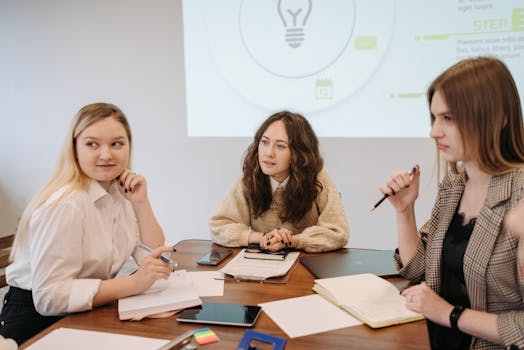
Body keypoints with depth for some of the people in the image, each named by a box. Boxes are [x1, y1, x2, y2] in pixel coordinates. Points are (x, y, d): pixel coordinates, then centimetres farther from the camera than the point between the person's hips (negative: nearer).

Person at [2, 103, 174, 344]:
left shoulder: (120, 192, 1)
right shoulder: (65, 205, -22)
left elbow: (154, 259, 1)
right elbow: (49, 296, -25)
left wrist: (141, 203, -10)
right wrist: (134, 283, -29)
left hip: (90, 314, 8)